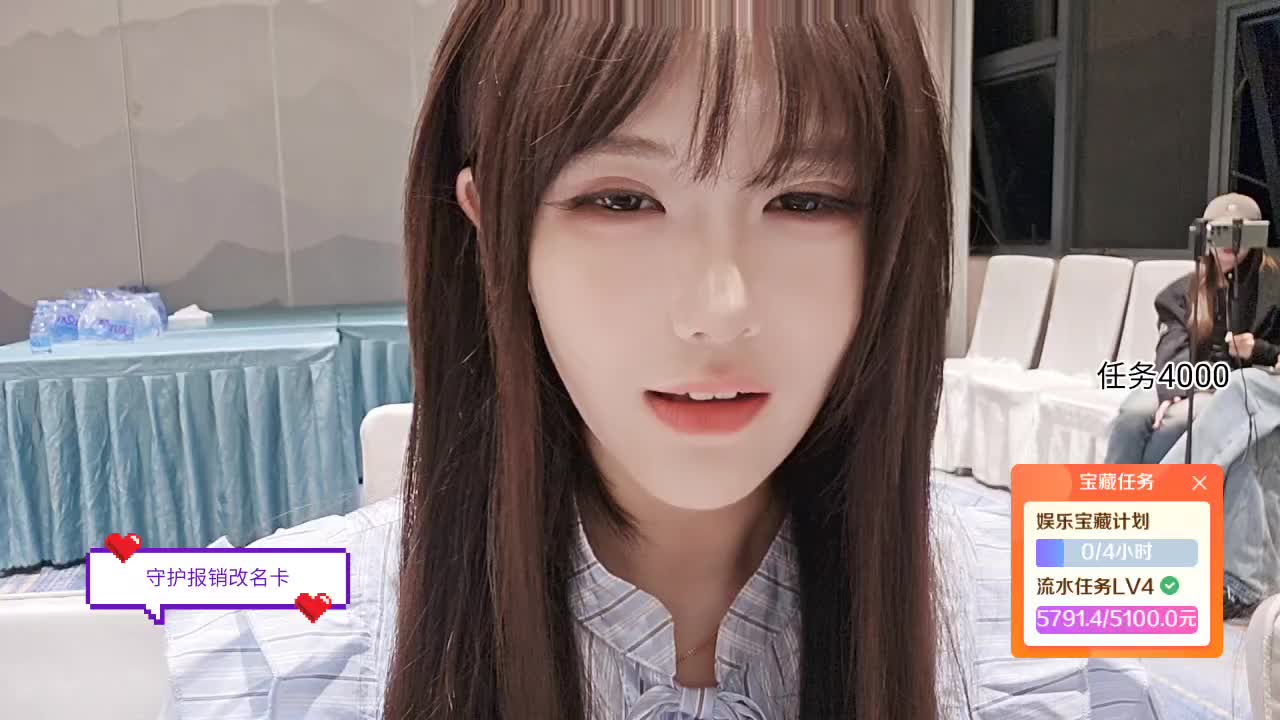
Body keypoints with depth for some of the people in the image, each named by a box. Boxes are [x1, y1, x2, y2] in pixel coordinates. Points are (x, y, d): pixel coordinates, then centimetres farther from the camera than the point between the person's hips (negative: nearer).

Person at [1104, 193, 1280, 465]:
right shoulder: (1185, 289, 14)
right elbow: (1173, 349, -1)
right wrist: (1169, 391, -21)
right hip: (1182, 383, 3)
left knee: (1175, 421, -35)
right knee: (1133, 415, -31)